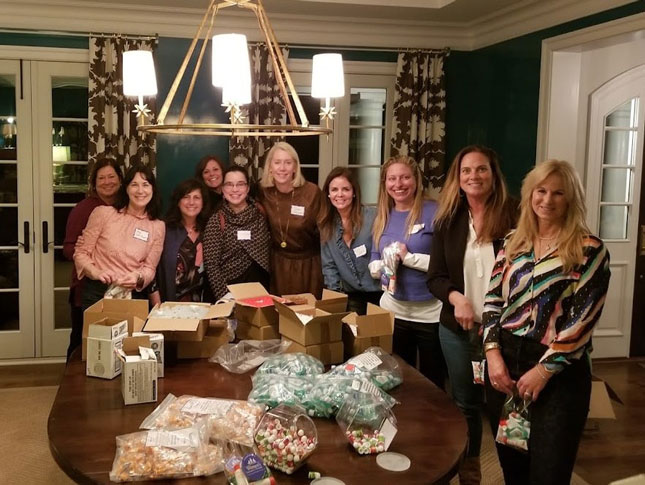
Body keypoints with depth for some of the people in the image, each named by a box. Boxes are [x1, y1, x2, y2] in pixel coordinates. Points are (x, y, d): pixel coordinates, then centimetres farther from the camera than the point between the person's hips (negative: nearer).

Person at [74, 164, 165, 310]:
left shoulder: (158, 227, 4)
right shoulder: (103, 213, -2)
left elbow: (150, 268, 6)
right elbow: (81, 253, 2)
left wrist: (138, 277, -15)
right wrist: (95, 272, -16)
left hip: (133, 296, 2)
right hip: (97, 293, -2)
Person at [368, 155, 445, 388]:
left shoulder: (434, 212, -12)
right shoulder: (383, 217, 6)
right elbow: (373, 265, 10)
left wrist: (409, 257, -20)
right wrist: (385, 264, -11)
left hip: (431, 312, -5)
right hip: (392, 310, 5)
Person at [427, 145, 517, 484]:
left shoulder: (512, 216, -9)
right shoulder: (448, 221, 3)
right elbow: (435, 277, 5)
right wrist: (456, 297, -15)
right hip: (457, 329, 4)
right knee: (464, 404, 16)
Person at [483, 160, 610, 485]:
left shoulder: (590, 250, -7)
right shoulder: (513, 242, 7)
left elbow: (583, 320, -12)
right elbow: (493, 299, 6)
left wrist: (543, 370, -15)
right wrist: (493, 355, -6)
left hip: (558, 371, -4)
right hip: (504, 362, 5)